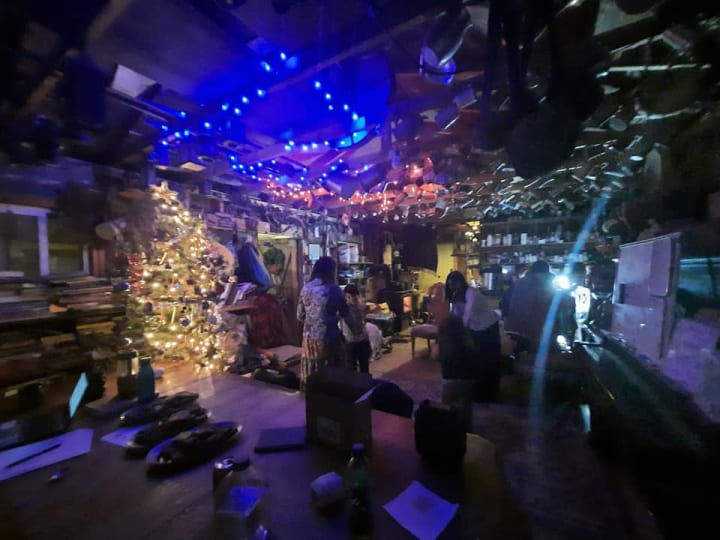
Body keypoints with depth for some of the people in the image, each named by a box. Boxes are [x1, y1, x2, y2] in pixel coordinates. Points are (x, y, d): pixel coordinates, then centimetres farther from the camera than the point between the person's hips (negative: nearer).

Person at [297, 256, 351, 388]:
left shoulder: (305, 288, 0)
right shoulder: (333, 289, -11)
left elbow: (300, 316, 7)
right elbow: (345, 313, 1)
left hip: (309, 338, 4)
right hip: (328, 339, -4)